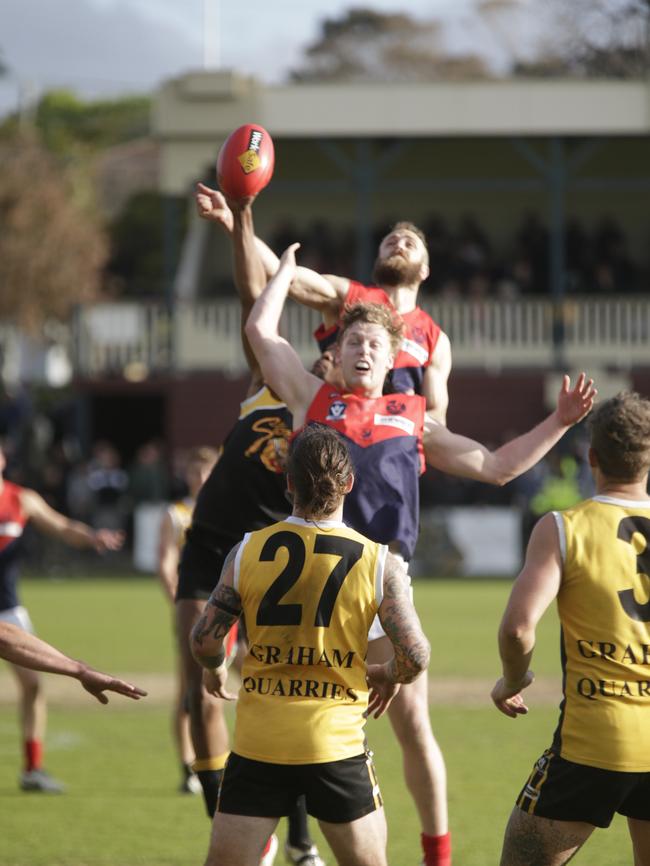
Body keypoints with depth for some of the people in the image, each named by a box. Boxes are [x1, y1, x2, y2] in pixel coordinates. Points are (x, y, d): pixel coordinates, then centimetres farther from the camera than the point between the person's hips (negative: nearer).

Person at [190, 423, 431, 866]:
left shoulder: (248, 551, -3)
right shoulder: (379, 563, -5)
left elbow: (204, 640, -1)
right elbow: (415, 655, -7)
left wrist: (214, 669, 22)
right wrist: (389, 674, 16)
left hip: (258, 742, 1)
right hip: (337, 742, -1)